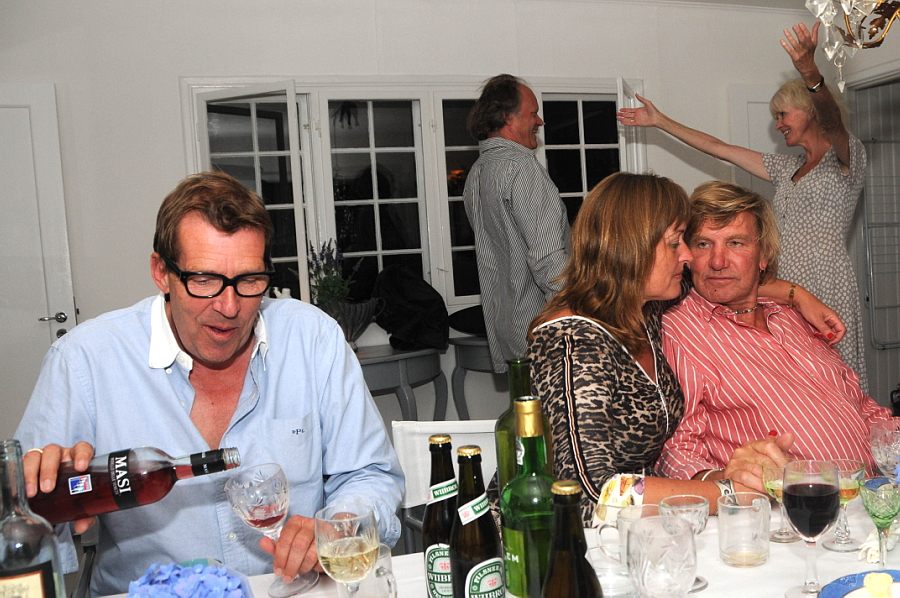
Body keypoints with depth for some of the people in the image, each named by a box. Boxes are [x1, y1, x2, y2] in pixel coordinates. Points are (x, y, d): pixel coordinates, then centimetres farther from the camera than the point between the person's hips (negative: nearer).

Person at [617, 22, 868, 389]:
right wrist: (659, 121, 23)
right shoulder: (786, 170, 21)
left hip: (828, 290, -6)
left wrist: (810, 74, -39)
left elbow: (833, 122, -20)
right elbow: (718, 148, 22)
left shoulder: (846, 158, 3)